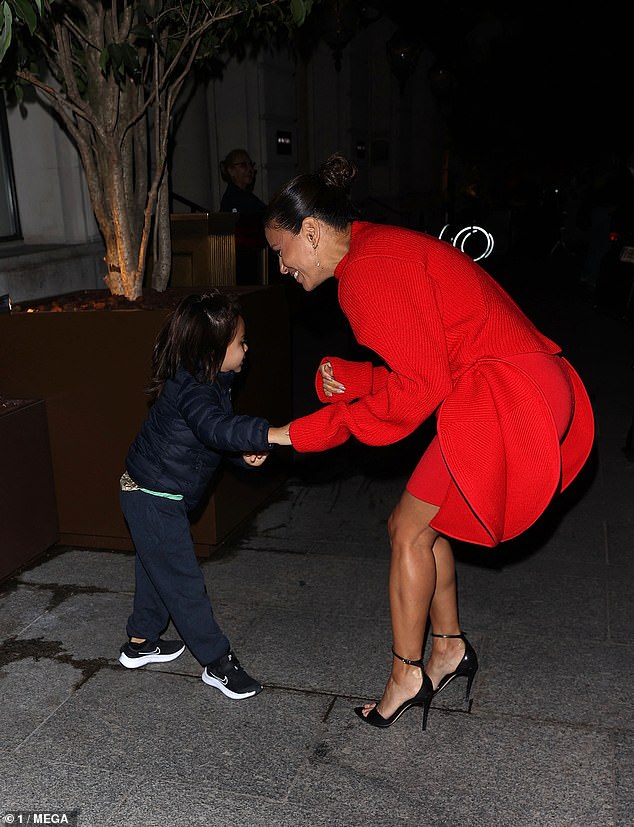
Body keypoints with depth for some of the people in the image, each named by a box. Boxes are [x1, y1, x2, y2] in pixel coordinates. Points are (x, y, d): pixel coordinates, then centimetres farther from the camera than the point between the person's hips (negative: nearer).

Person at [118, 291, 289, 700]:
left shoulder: (209, 382, 4)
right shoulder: (191, 390, -28)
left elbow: (216, 434, 14)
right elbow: (215, 428, -47)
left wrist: (244, 451, -5)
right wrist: (274, 434, -57)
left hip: (152, 496, 10)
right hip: (155, 500, -10)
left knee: (157, 570, 23)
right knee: (183, 580, -1)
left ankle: (141, 642, 40)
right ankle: (218, 663, 10)